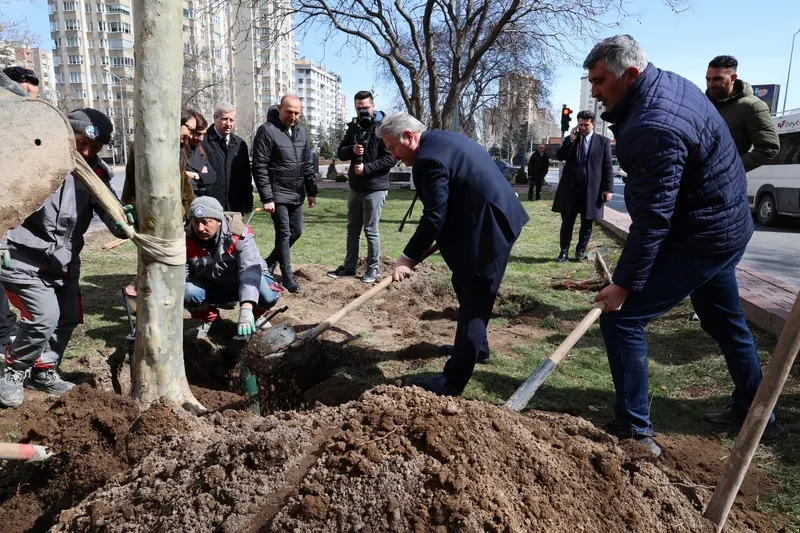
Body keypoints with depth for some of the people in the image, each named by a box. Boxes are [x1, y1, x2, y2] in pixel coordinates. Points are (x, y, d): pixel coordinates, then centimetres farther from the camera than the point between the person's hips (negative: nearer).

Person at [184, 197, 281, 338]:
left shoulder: (240, 235, -31)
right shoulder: (188, 239, -18)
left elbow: (250, 269, -45)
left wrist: (246, 309, -58)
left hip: (245, 282, -3)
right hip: (212, 286, 3)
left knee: (268, 295, -34)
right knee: (187, 293, -28)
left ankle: (253, 316, 3)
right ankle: (210, 319, 6)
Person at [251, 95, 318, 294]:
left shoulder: (301, 131, 10)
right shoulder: (267, 130, -11)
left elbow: (307, 164, 15)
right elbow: (259, 167, -14)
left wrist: (312, 191, 11)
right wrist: (266, 198, -18)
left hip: (297, 194, 7)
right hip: (278, 194, -7)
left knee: (296, 232, 12)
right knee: (284, 233, -3)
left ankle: (269, 263, 31)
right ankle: (288, 276, 10)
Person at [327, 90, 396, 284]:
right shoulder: (354, 127, 12)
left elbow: (391, 158, -16)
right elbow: (340, 153, 11)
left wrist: (366, 168, -20)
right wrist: (352, 150, -11)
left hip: (375, 188, -7)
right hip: (355, 187, 7)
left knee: (371, 230, 0)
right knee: (353, 229, 13)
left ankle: (372, 269, 13)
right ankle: (349, 266, 24)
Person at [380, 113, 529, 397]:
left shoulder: (429, 158, -20)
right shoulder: (442, 139, 14)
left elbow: (434, 216, -21)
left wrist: (409, 257, -14)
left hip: (487, 227, -11)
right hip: (494, 218, 11)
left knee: (474, 300, -7)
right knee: (469, 289, 23)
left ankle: (453, 380, 1)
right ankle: (475, 346, 41)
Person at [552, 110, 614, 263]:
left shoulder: (603, 141, 4)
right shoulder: (570, 139, 11)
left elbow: (608, 167, 1)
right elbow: (559, 156, -1)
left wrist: (608, 188, -6)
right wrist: (571, 140, -10)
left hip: (592, 189, -1)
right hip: (570, 187, 2)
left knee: (587, 223, 6)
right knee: (567, 222, 5)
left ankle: (580, 251, 18)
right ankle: (564, 251, 13)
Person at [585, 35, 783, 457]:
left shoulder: (656, 130, -30)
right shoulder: (670, 83, 3)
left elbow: (652, 218, -29)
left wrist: (624, 283, -24)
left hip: (699, 240, -11)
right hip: (726, 225, 11)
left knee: (621, 319, -8)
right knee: (724, 322, 23)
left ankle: (634, 430, 2)